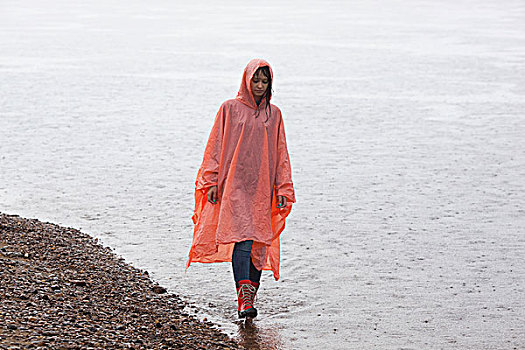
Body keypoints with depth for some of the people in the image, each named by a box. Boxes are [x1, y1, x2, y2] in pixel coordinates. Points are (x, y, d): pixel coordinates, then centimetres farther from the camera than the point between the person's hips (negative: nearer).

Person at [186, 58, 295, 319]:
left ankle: (251, 294, 13)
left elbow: (281, 154, 13)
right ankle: (244, 299, -21)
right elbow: (216, 147, 4)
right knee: (242, 238, -16)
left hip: (263, 187, 3)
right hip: (235, 184, -3)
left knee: (260, 242, 3)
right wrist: (212, 182, -2)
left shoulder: (273, 114, 12)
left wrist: (283, 190, 8)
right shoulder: (230, 109, 4)